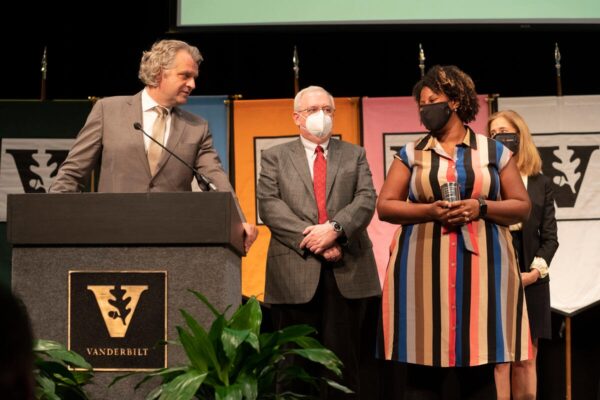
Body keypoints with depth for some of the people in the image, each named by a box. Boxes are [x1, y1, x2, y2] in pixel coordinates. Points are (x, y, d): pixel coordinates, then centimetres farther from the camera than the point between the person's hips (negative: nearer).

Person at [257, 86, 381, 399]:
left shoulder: (354, 155, 16)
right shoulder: (275, 157, 12)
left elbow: (366, 200, 1)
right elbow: (269, 205, -2)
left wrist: (334, 228, -16)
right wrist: (311, 236, -14)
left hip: (347, 271, 1)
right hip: (296, 271, -1)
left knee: (344, 359, 2)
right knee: (296, 361, 2)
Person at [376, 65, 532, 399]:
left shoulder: (494, 151, 9)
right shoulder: (411, 154, 10)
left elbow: (522, 206, 8)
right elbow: (385, 206, 5)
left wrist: (481, 207, -10)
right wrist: (429, 211, -11)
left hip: (481, 267, 0)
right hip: (425, 269, 1)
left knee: (479, 368, -3)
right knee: (423, 367, -3)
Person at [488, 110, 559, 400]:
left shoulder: (540, 183, 10)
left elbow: (550, 236, 7)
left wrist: (535, 271, -9)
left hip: (531, 281, 3)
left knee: (526, 362, 5)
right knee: (498, 360, -6)